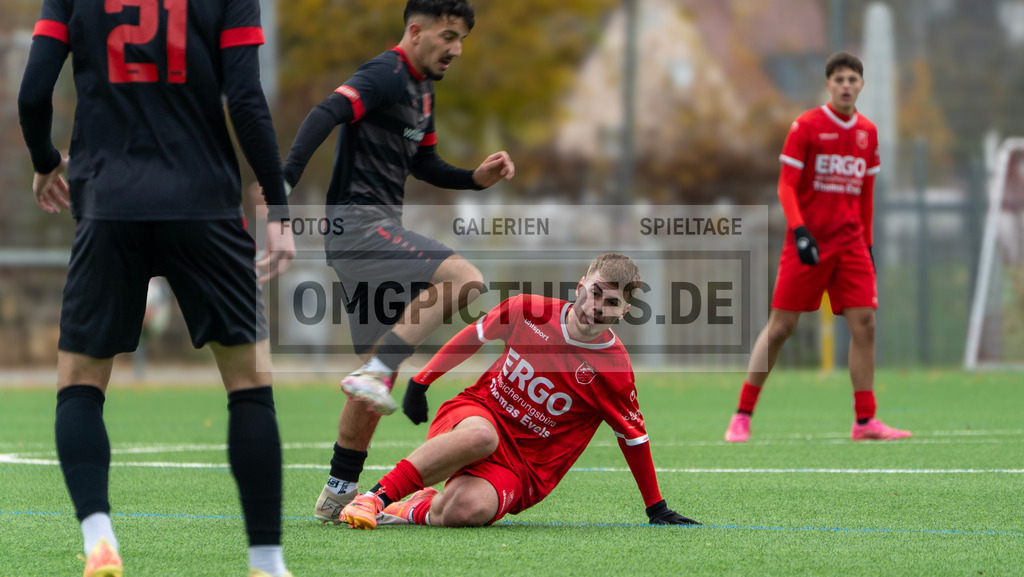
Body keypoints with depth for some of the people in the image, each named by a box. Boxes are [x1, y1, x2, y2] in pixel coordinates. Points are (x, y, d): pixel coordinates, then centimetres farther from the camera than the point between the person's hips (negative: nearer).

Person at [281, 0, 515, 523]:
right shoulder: (386, 76, -11)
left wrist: (477, 178, 12)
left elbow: (424, 165, 30)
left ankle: (337, 496, 15)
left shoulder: (422, 90, 20)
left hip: (379, 229, 10)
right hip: (358, 221, -10)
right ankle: (374, 371, -26)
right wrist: (283, 183, -37)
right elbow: (325, 115, -25)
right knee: (464, 279, -25)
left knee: (381, 367, 10)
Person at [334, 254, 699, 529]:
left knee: (466, 510, -36)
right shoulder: (531, 311, -3)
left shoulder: (614, 369, -9)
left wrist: (657, 509, 6)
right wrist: (420, 382, 15)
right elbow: (474, 336, 14)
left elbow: (634, 438, 1)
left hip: (524, 466, -1)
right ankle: (376, 497, -33)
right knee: (481, 435, -40)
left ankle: (421, 509, -2)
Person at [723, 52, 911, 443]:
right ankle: (742, 415, 5)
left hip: (850, 244, 4)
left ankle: (865, 421, -1)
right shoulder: (806, 127, -6)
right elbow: (786, 185, -8)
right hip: (808, 242, -4)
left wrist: (868, 245, 15)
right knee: (781, 326, -3)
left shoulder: (867, 132, 10)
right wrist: (799, 230, -21)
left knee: (864, 323, -6)